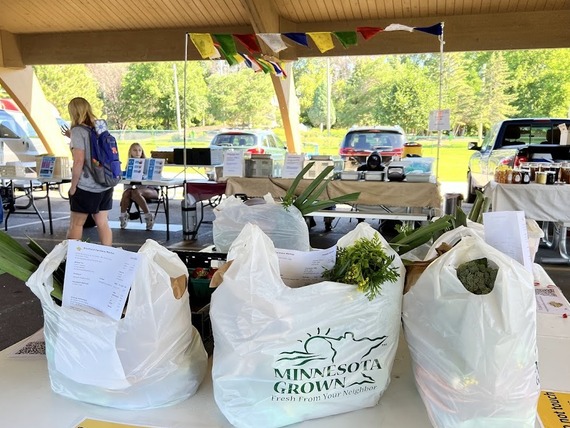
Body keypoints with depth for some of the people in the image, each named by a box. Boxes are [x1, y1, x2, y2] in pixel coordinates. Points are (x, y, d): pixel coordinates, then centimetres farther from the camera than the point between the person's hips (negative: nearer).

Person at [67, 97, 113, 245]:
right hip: (105, 185, 6)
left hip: (86, 187, -6)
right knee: (103, 223, 8)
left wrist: (73, 186, -9)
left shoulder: (78, 130, -10)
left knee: (76, 224, 5)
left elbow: (79, 161, -16)